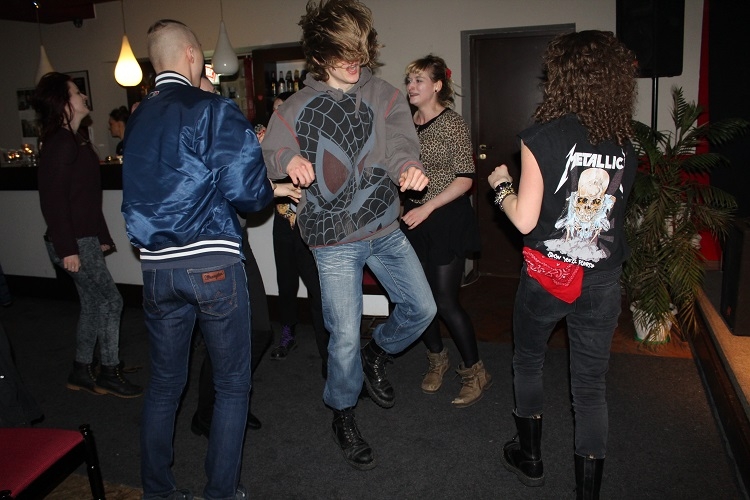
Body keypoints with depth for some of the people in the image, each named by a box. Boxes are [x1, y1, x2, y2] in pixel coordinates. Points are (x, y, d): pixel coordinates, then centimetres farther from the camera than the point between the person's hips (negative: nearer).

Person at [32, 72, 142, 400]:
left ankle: (82, 373, 25)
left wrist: (102, 237, 19)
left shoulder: (75, 141, 16)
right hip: (73, 243, -10)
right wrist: (67, 248, -21)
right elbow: (53, 199, -19)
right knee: (111, 300, -4)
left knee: (94, 303, 13)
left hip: (86, 238, 10)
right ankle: (110, 373, 9)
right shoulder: (59, 144, -14)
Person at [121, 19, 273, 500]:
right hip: (212, 262, -5)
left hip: (157, 267, 6)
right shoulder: (215, 109, -7)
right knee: (232, 382, 10)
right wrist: (270, 190, 8)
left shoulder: (137, 119, 11)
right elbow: (248, 192, -14)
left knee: (164, 382, 17)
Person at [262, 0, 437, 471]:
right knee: (345, 336, 1)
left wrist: (408, 168, -33)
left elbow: (400, 144, -9)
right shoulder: (296, 108, -2)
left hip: (386, 229, 3)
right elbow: (269, 156, 1)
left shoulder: (385, 95, 3)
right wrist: (289, 160, -24)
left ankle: (376, 353, 37)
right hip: (335, 240, -3)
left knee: (422, 309, 7)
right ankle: (343, 417, 27)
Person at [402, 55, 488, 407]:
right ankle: (437, 358, 33)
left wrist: (427, 207, -19)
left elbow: (466, 177, -14)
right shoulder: (406, 123, 8)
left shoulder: (452, 123, -10)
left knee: (445, 301, -5)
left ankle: (475, 372, 15)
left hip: (446, 218, -6)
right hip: (413, 218, 6)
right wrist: (406, 207, 4)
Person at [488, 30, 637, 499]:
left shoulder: (542, 136, -13)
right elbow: (614, 207, 11)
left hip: (547, 275, -3)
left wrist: (501, 184, 3)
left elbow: (525, 219, -15)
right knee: (591, 386, 13)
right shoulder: (625, 144, 1)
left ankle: (531, 459, 37)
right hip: (603, 281, 3)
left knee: (529, 362, 21)